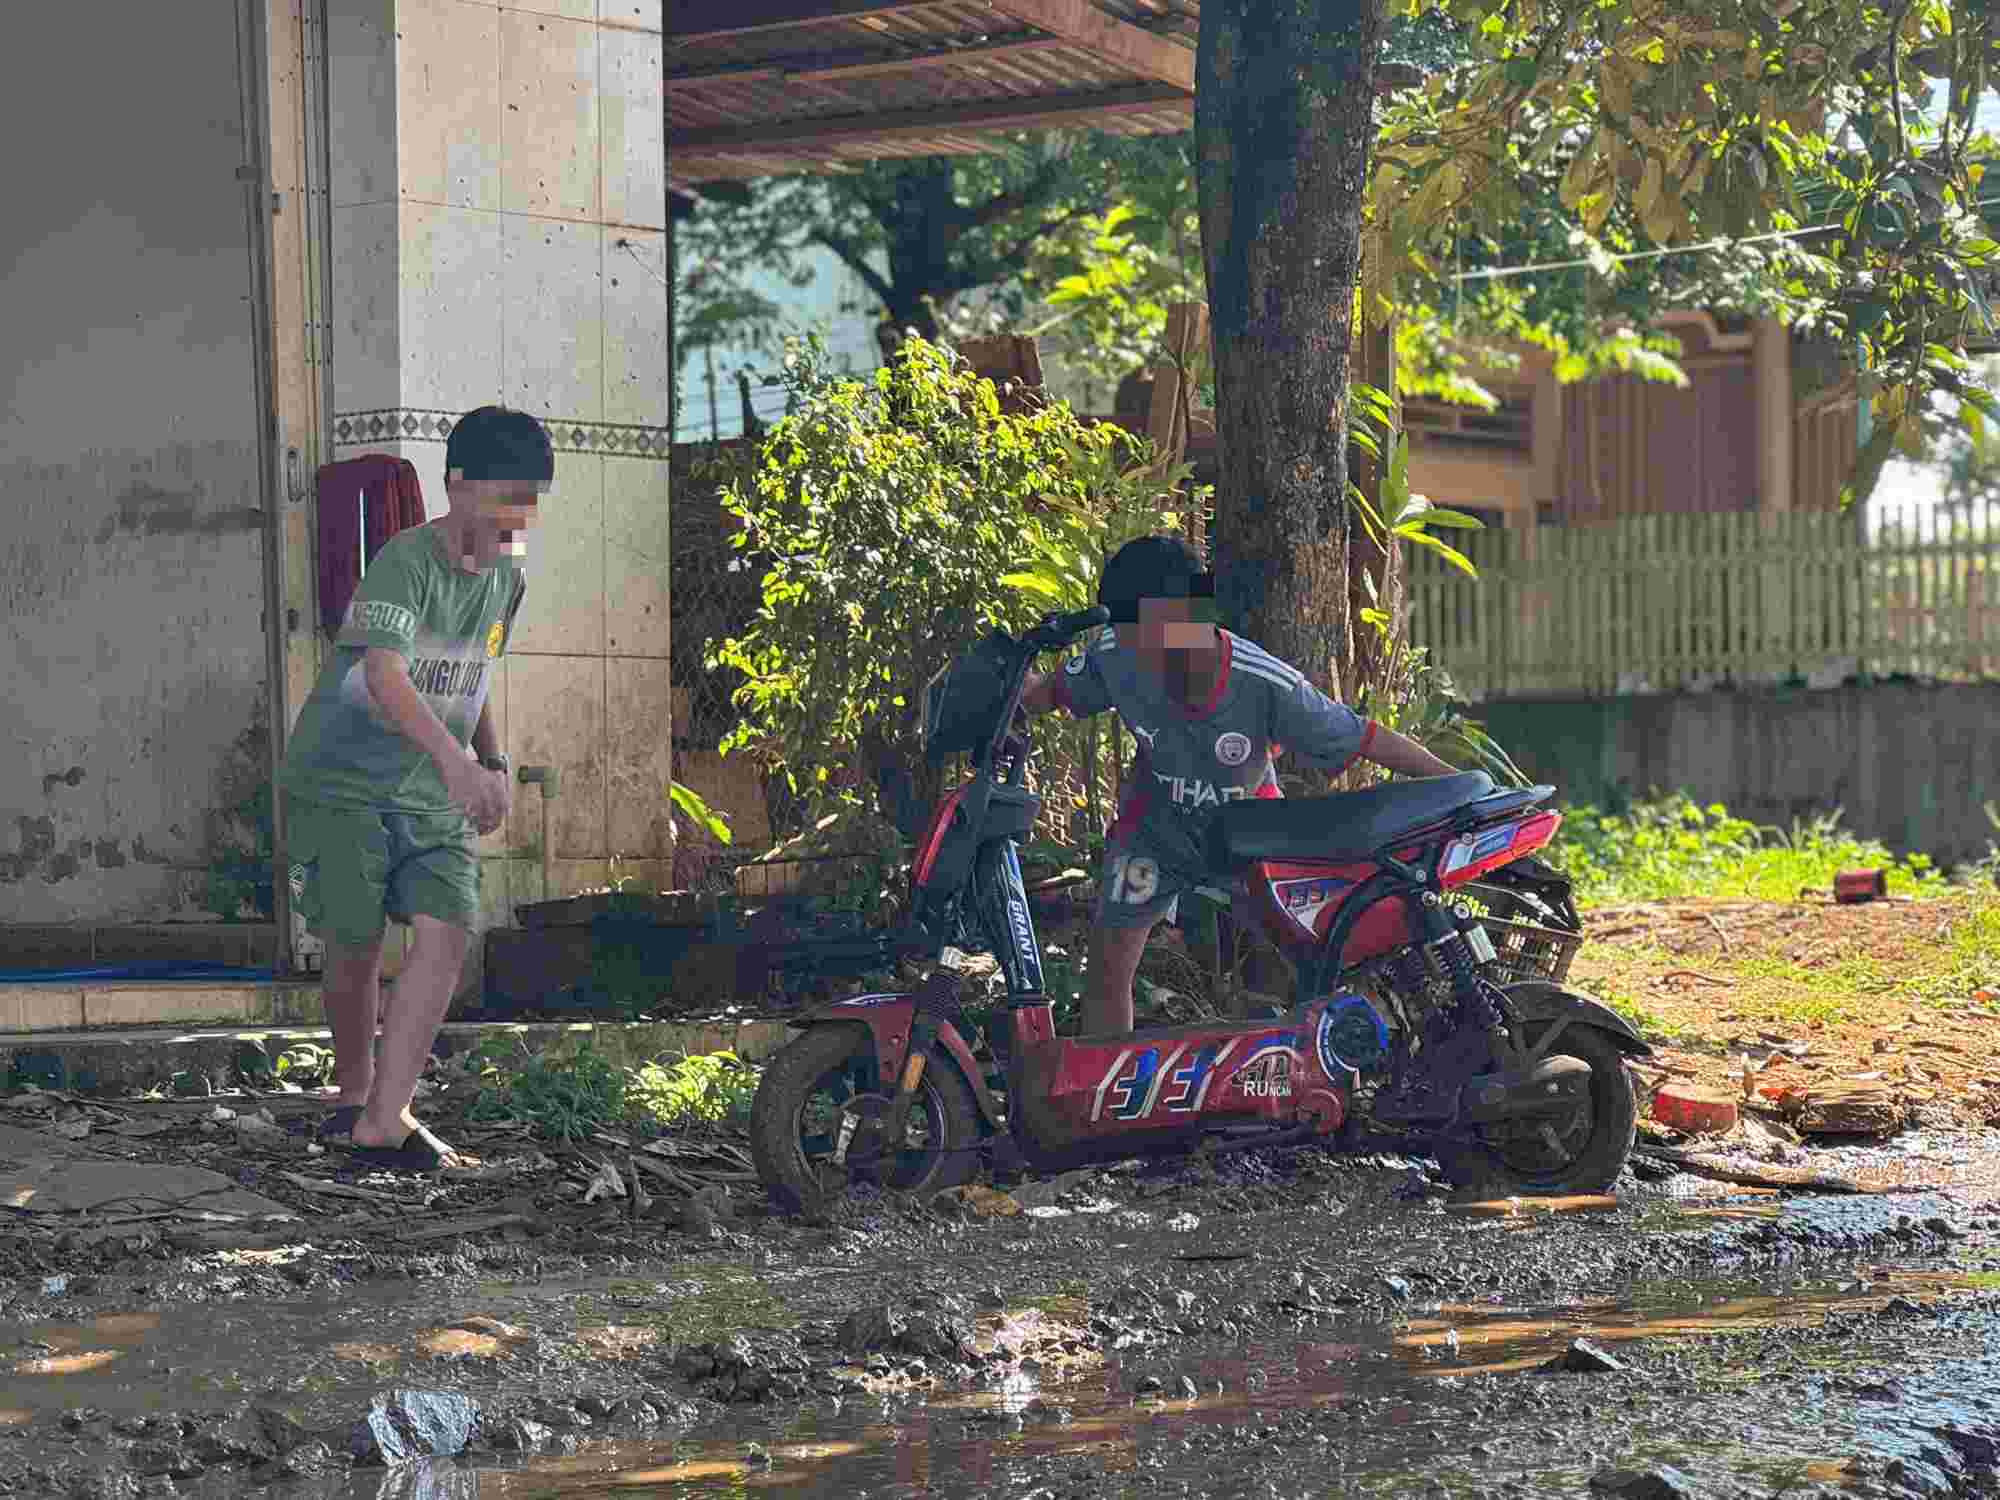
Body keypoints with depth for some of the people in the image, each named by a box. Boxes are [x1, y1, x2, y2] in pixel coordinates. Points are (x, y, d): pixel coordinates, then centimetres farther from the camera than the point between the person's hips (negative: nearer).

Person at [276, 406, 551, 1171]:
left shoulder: (507, 578, 6)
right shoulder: (407, 561, -19)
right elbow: (383, 673, -35)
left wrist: (495, 763, 16)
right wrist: (457, 761, -46)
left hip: (431, 794, 6)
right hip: (339, 783, -6)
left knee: (447, 931, -13)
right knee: (356, 944, -5)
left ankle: (382, 1122, -14)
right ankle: (353, 1089, 24)